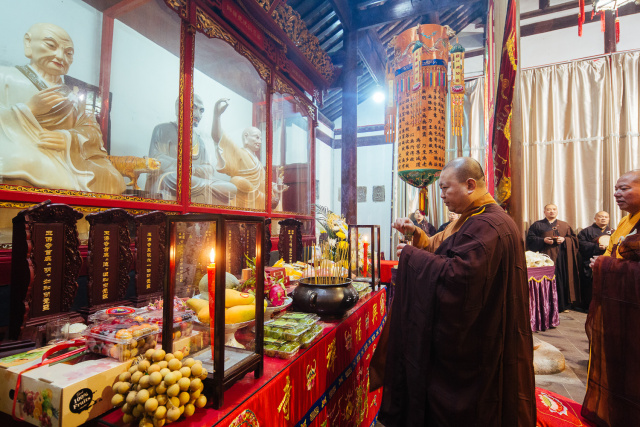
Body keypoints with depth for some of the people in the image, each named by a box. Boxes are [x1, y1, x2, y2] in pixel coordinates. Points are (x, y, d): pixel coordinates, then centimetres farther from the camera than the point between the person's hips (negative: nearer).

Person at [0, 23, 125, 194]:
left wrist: (69, 138, -11)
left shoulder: (71, 97, 24)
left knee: (109, 177, -22)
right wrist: (30, 109, -10)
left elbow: (91, 129, 10)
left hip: (63, 160, 4)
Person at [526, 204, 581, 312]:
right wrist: (543, 240, -14)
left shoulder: (565, 226, 15)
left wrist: (564, 240, -8)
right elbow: (530, 239, 1)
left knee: (561, 279, 1)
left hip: (561, 257, 3)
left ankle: (561, 305, 12)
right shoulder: (537, 225, 7)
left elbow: (574, 238, 11)